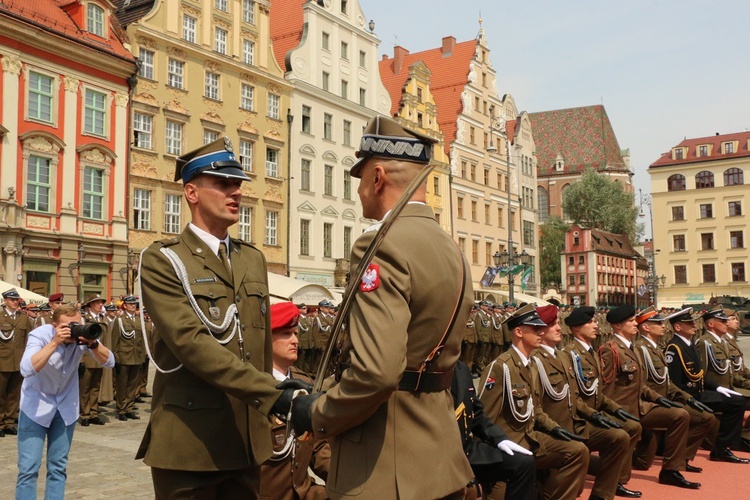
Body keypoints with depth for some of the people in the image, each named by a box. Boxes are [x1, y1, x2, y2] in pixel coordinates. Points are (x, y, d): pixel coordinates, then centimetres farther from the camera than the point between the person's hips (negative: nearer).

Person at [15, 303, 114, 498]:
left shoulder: (83, 334, -12)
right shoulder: (40, 334, -21)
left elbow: (109, 362, -16)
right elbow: (27, 369, -37)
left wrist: (92, 343, -33)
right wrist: (55, 342, -40)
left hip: (66, 406, 3)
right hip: (36, 404, -3)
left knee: (58, 467, 7)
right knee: (29, 467, -8)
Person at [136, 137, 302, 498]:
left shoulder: (253, 259, 12)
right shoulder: (162, 261, -8)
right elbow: (192, 344, -21)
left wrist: (266, 413, 16)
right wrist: (273, 395, -26)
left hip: (248, 441, 6)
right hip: (189, 443, -5)